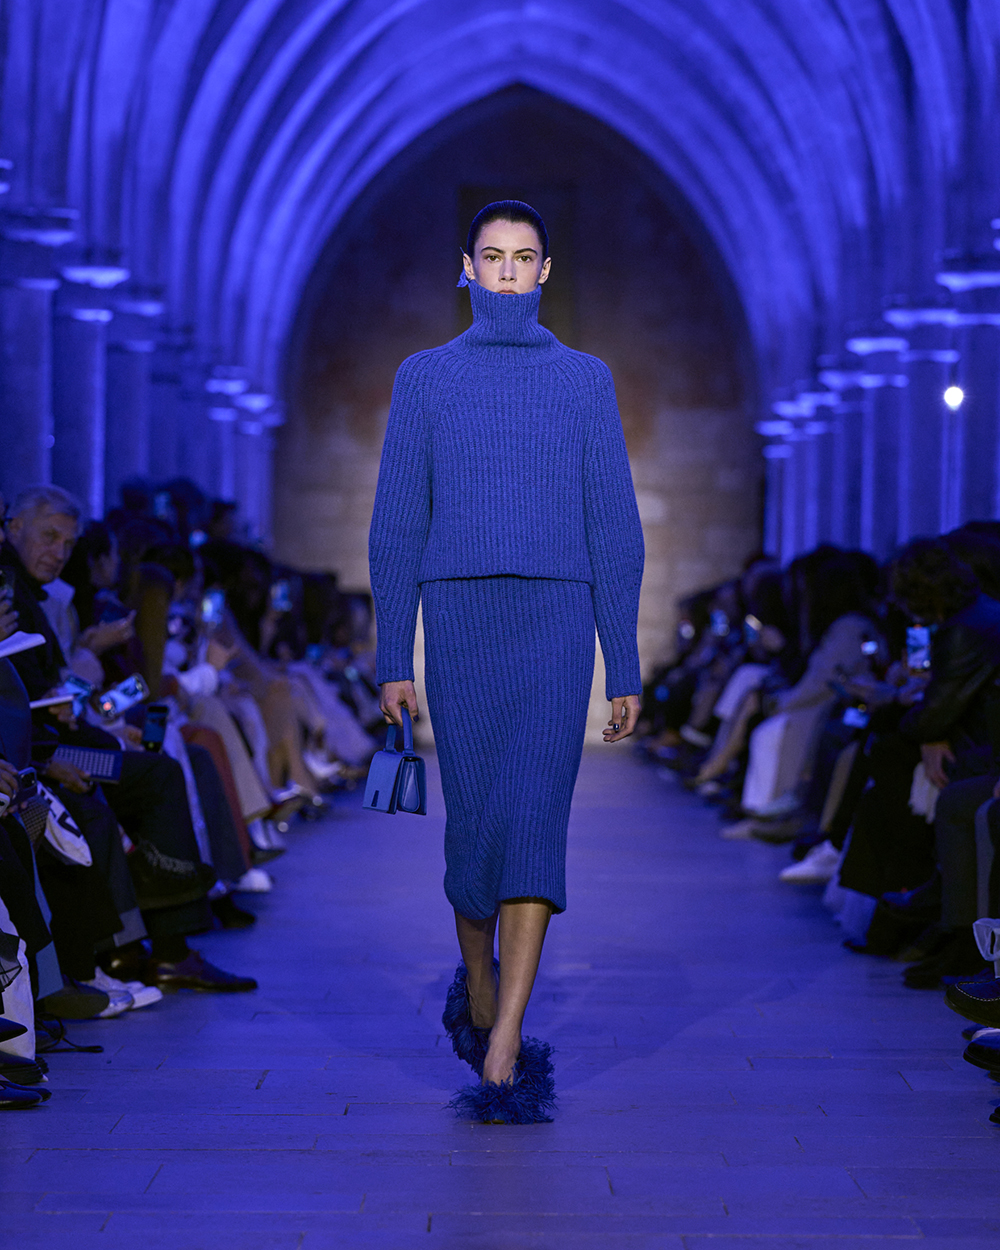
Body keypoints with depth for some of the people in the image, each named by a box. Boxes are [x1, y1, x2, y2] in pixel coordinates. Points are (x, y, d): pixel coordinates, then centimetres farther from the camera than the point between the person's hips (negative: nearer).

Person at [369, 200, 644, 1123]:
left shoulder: (585, 380, 10)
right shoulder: (426, 378, 10)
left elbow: (615, 529, 9)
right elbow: (395, 526, 9)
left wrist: (625, 667, 5)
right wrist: (393, 658, 2)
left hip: (555, 622, -1)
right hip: (458, 620, 1)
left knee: (532, 816, -11)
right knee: (472, 819, 4)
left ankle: (503, 1045, -13)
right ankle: (478, 988, 30)